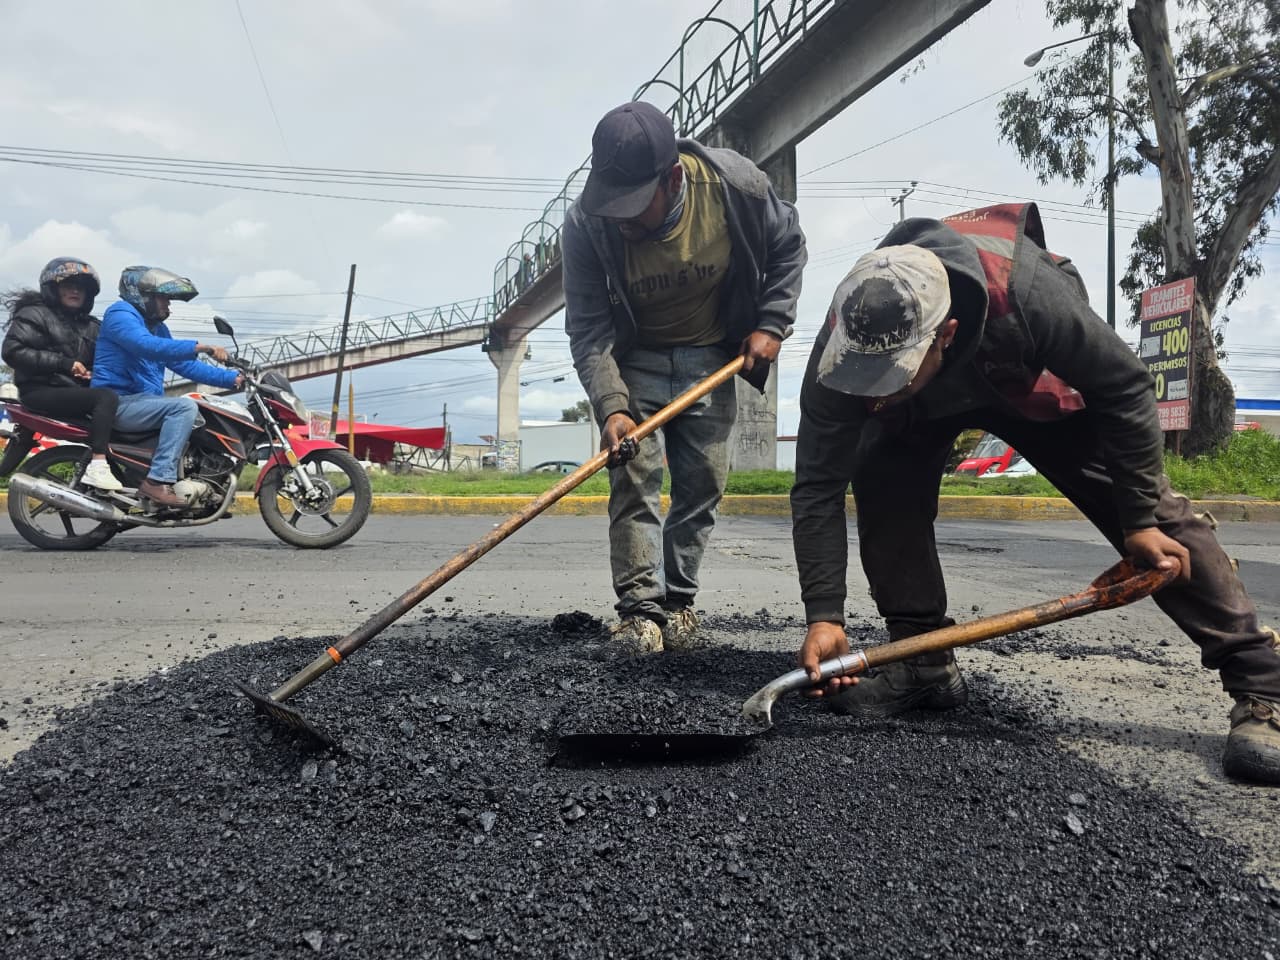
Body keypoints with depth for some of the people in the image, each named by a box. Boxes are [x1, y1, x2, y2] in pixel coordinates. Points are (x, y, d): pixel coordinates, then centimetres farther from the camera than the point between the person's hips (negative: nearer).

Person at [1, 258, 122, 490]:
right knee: (106, 398, -31)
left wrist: (93, 372, 2)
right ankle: (97, 467, -39)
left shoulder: (90, 326, 20)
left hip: (76, 391, 7)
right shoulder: (35, 314, 0)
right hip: (40, 391, -7)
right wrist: (63, 363, -19)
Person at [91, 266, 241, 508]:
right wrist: (199, 347, -36)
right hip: (117, 402, -10)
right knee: (184, 406, -27)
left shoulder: (157, 327, 20)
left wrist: (232, 378, 8)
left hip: (141, 401, 10)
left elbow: (185, 365, 18)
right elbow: (147, 346, -28)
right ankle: (158, 480, -32)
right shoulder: (120, 314, -8)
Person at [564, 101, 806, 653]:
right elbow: (587, 328, -24)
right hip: (632, 358, -1)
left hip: (710, 356, 2)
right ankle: (641, 608, -8)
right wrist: (611, 406, -36)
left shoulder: (737, 186, -23)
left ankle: (678, 599, 15)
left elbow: (787, 248, -3)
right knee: (633, 475, -13)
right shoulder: (586, 224, -26)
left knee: (704, 480, 2)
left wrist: (771, 324, -11)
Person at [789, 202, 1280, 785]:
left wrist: (1141, 519, -22)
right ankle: (925, 664, -7)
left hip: (1039, 385, -2)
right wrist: (823, 616, -34)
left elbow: (1124, 389, -27)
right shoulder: (843, 347, -37)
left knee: (1157, 520, -13)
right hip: (923, 410, 3)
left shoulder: (1027, 294, -45)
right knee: (880, 486, -22)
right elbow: (817, 486, -30)